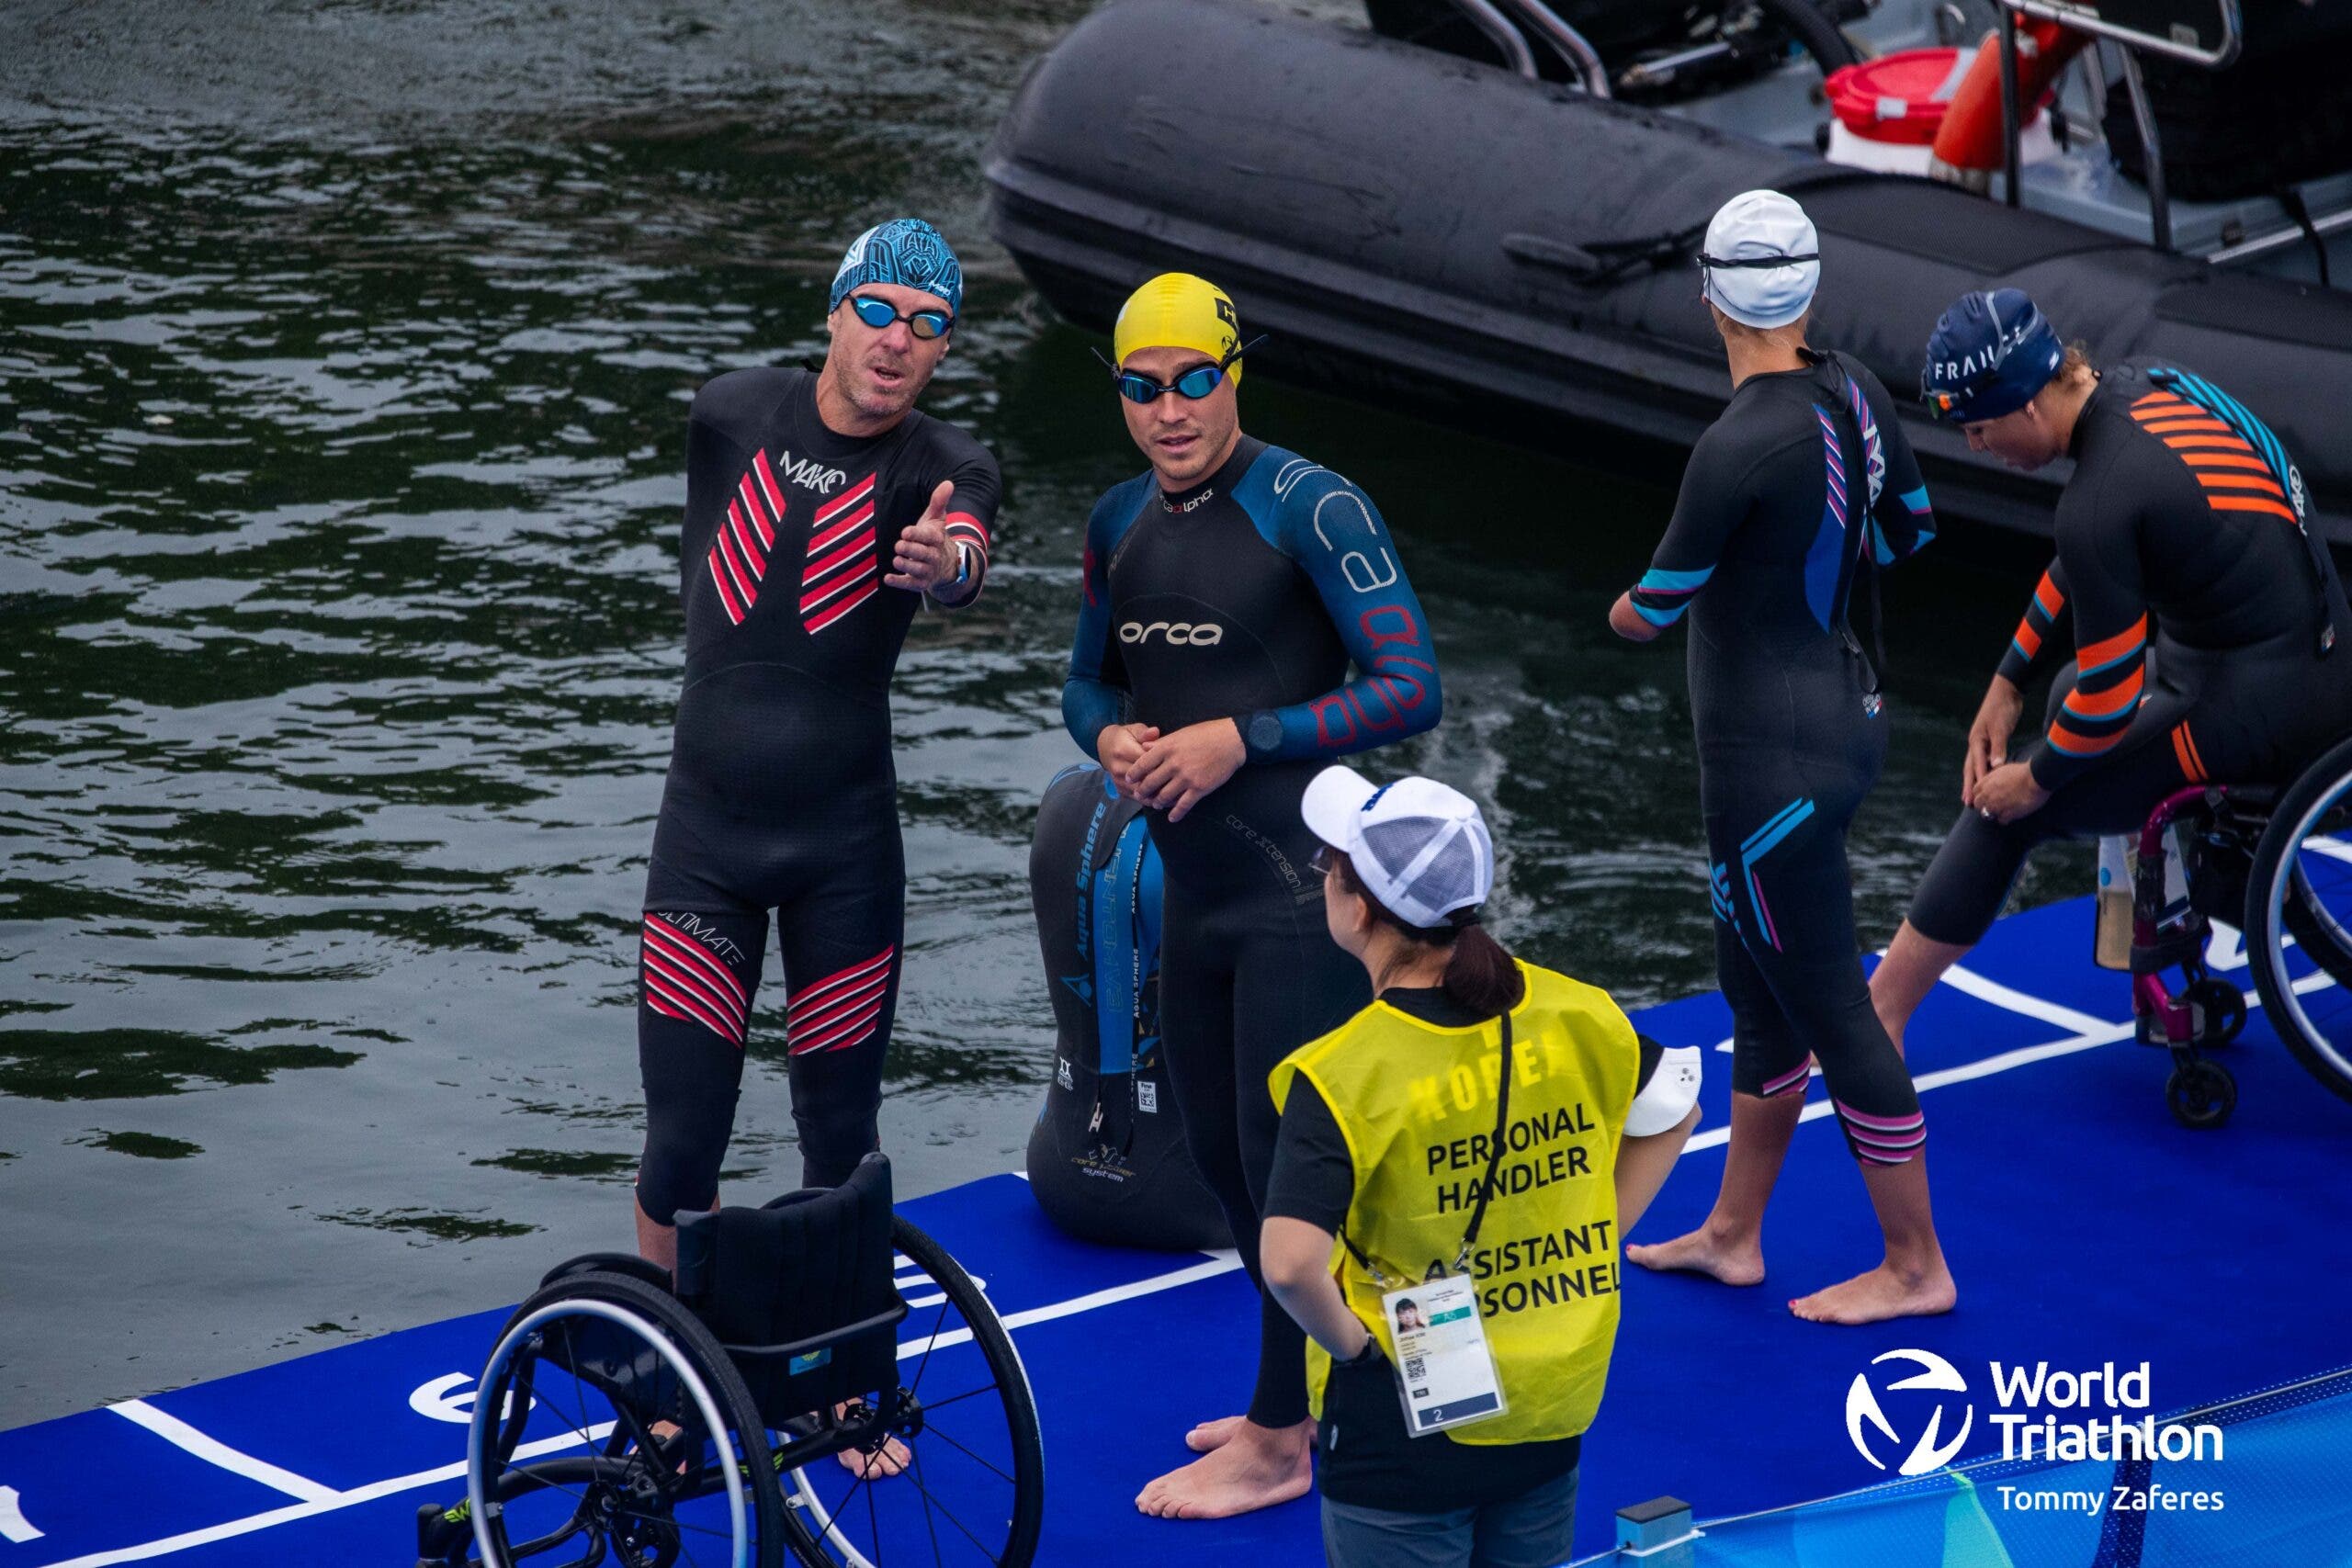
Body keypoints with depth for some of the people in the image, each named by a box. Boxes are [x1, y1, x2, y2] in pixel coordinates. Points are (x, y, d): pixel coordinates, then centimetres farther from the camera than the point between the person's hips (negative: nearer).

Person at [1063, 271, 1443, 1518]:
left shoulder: (1309, 507, -14)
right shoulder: (1120, 522, 8)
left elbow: (1409, 688, -17)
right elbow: (1089, 678, 20)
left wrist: (1240, 738, -22)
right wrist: (1109, 737, -4)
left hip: (1302, 888, -8)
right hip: (1193, 887, 8)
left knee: (1288, 1160, -2)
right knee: (1221, 1156, 17)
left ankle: (1280, 1441, 10)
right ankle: (1310, 1389, 34)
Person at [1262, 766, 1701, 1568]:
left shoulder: (1343, 1077, -22)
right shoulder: (1574, 1015, -5)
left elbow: (1291, 1264, -32)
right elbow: (1672, 1114, 12)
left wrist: (1349, 1340, -13)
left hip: (1404, 1421, -5)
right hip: (1553, 1408, 5)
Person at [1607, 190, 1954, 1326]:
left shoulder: (1740, 448, -26)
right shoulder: (1856, 396, -2)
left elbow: (1648, 613, -16)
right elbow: (1911, 529, 15)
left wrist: (1628, 609, 7)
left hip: (1773, 758, -9)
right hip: (1844, 710, 9)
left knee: (1827, 1006, 3)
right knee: (1757, 987, 21)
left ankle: (1915, 1266, 14)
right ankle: (1732, 1235, 34)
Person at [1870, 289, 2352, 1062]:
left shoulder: (2100, 500, -25)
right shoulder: (2138, 387, 2)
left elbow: (2111, 698, -19)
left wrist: (2036, 778, -2)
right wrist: (2006, 686, 18)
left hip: (2254, 706, -9)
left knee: (2005, 808, 2)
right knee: (2070, 699, 32)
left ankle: (1875, 1019, 10)